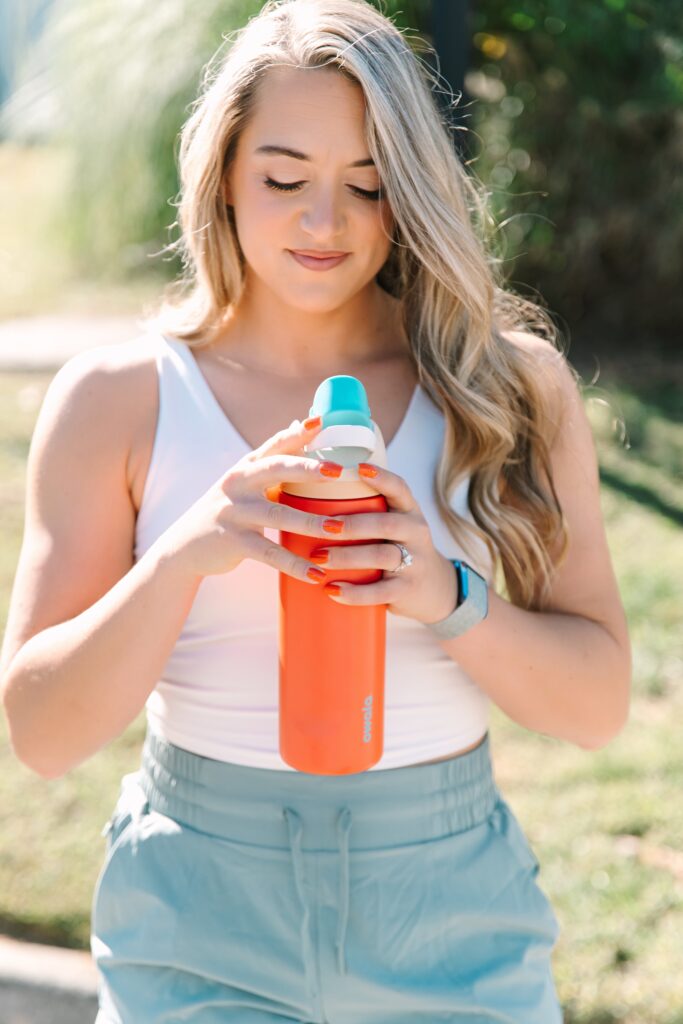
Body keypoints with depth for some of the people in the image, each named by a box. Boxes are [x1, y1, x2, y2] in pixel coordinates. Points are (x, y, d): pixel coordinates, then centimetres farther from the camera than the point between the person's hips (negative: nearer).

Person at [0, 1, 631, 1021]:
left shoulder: (513, 387, -3)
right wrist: (184, 556, -24)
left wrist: (449, 599, -21)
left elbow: (599, 704, -3)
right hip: (196, 936, 0)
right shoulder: (116, 397, -5)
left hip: (451, 928, 1)